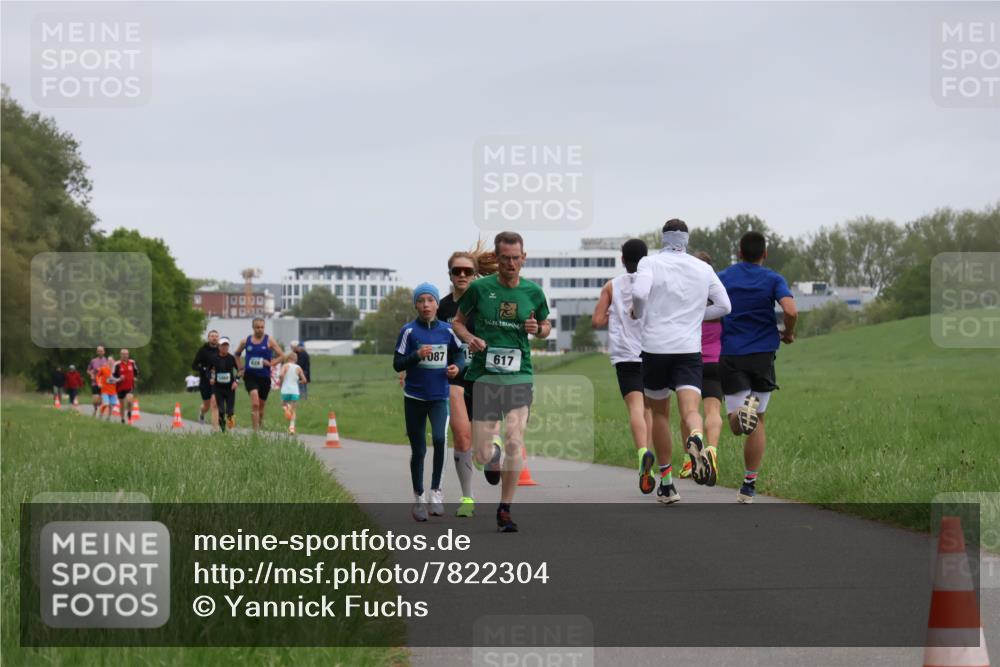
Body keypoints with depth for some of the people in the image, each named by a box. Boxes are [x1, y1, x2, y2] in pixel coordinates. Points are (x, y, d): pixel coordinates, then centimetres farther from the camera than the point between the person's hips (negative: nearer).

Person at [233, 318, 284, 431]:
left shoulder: (269, 341, 1)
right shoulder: (245, 341, 4)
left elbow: (281, 356, 3)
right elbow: (237, 354, 21)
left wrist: (271, 363, -11)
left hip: (264, 377, 1)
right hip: (250, 376, -1)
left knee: (261, 406, 12)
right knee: (255, 403, -20)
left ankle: (260, 425, 34)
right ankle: (256, 430, -23)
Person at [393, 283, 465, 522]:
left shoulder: (447, 331, 1)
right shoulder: (409, 331, -4)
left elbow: (459, 353, 18)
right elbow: (397, 364, -5)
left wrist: (457, 366, -2)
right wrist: (417, 355, -21)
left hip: (440, 397, 0)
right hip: (414, 398, 0)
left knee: (439, 439, -23)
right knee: (418, 450, 7)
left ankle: (436, 490, -8)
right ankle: (418, 498, 22)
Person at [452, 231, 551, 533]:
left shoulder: (533, 292, 5)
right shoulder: (479, 288, -1)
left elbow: (547, 325, 21)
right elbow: (457, 321, 10)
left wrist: (537, 329, -3)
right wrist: (469, 338, -11)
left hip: (520, 375, 1)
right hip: (483, 375, -1)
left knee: (514, 443, -14)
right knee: (481, 454, -2)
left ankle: (505, 511, 0)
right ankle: (494, 456, 38)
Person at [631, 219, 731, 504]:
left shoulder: (650, 262, 0)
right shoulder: (703, 269, 9)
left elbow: (639, 292, -18)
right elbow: (724, 306, 12)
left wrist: (638, 313, 3)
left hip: (655, 347, -1)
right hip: (689, 350, 1)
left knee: (659, 413, 14)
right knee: (690, 410, -11)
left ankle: (666, 484, 19)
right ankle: (696, 440, -49)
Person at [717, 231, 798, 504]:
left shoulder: (722, 279, 5)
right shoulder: (773, 280, 0)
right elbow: (791, 311, -16)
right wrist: (788, 335, 4)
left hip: (731, 356, 0)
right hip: (762, 355, 0)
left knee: (736, 426, 0)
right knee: (757, 423, 11)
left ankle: (743, 410, -38)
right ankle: (749, 486, 8)